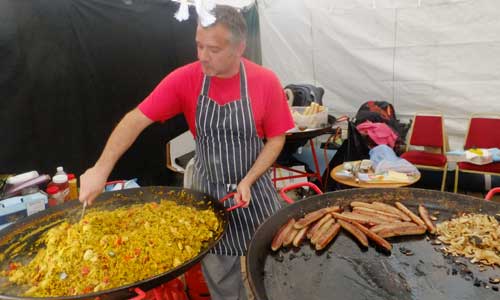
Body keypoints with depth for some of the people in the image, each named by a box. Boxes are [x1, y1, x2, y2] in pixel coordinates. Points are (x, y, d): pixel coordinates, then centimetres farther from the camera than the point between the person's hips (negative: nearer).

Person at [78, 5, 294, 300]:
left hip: (254, 185, 0)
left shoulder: (266, 82, -14)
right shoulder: (185, 79, -14)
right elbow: (136, 120, -15)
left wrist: (247, 181, -16)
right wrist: (102, 167, -24)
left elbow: (276, 139, -7)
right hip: (208, 188, 0)